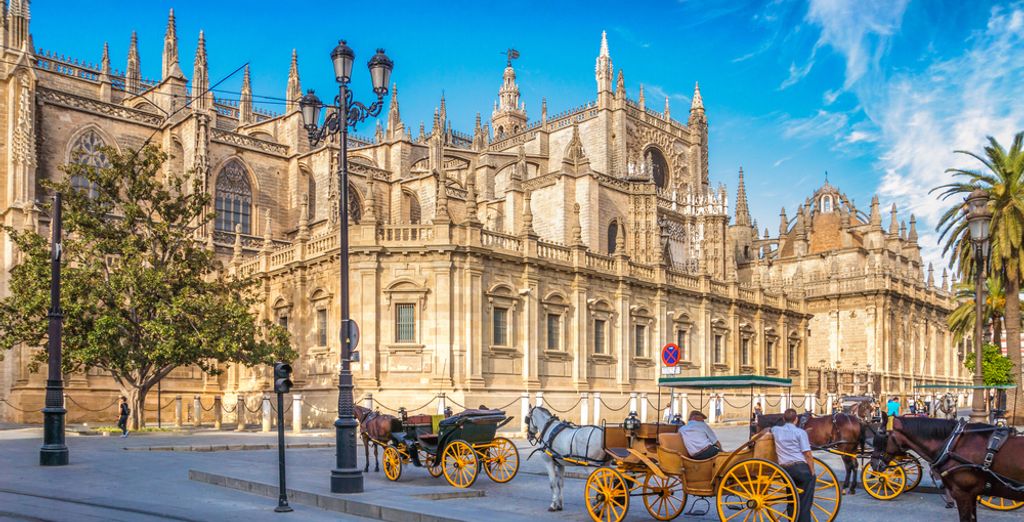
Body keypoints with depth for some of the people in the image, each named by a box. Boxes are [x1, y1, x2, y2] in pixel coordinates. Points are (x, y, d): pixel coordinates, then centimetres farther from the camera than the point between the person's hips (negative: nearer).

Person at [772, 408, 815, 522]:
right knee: (805, 500, 3)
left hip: (785, 469, 5)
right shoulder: (800, 432, -4)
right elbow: (807, 454, -10)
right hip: (801, 468, -4)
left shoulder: (776, 430, 11)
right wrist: (813, 472, -5)